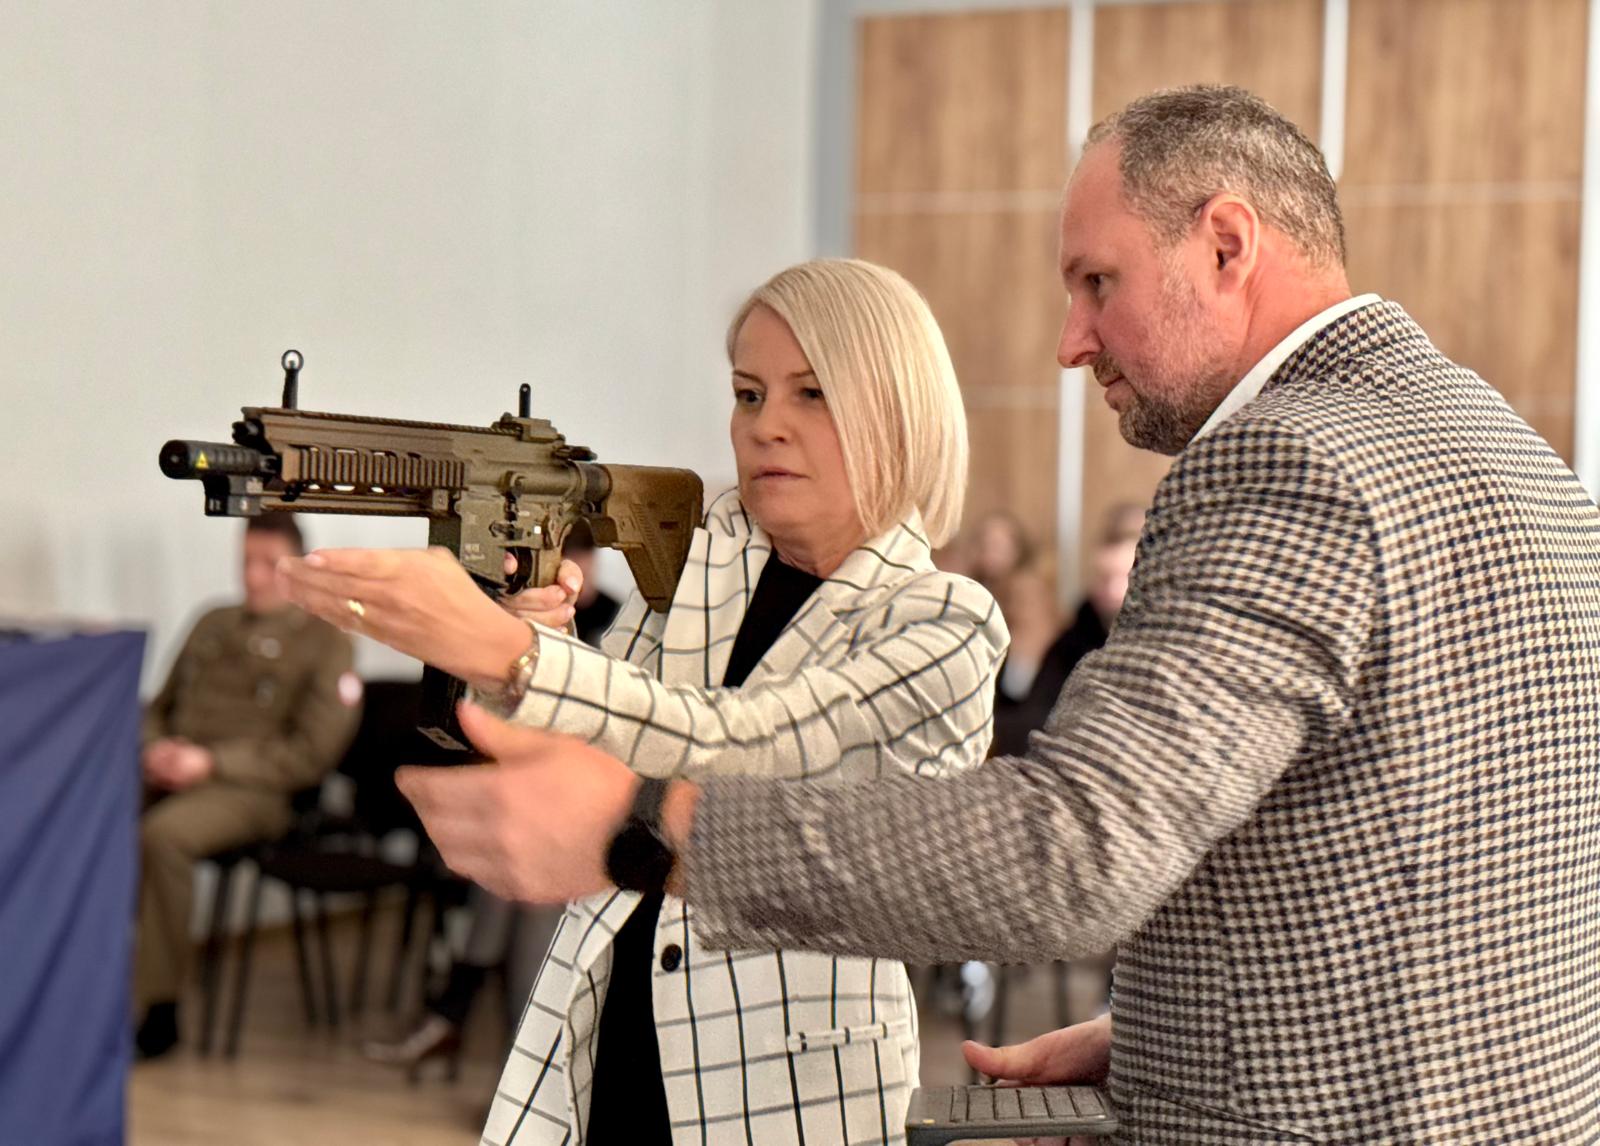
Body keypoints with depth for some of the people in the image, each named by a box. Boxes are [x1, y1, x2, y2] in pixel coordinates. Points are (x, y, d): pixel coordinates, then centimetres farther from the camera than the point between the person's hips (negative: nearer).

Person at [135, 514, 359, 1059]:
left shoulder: (325, 642, 4)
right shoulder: (213, 626, 23)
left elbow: (312, 754, -4)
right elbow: (160, 707, 28)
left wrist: (210, 763, -12)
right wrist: (156, 749, 3)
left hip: (248, 791, -5)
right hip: (172, 778, 5)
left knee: (162, 833, -36)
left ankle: (156, 1006, -25)